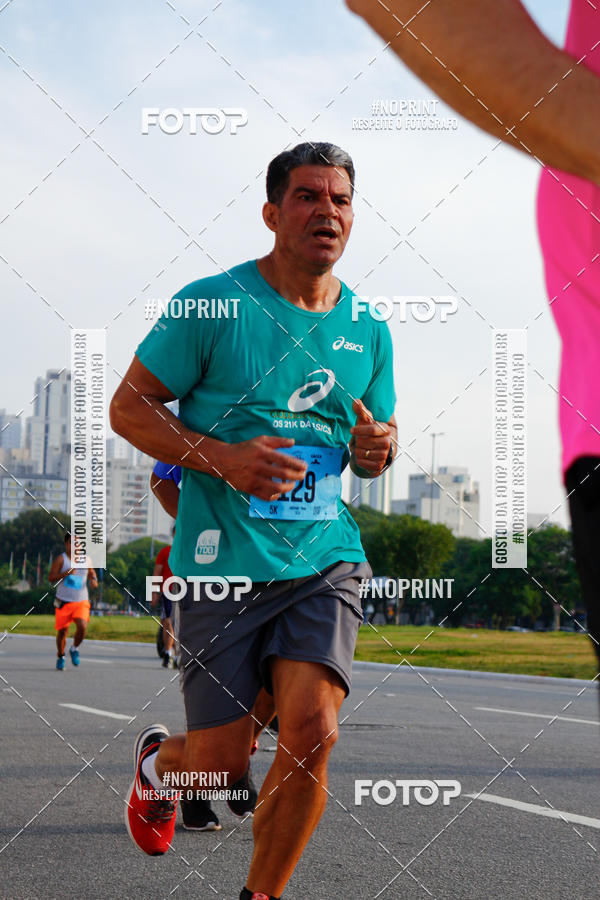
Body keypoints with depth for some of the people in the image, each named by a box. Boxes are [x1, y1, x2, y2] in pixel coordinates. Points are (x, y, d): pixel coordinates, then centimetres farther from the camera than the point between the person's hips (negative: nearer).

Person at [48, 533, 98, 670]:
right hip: (64, 602, -2)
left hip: (81, 601, 2)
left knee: (82, 627, -18)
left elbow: (92, 572, 24)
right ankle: (60, 656, 26)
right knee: (62, 631, 2)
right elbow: (51, 578, -10)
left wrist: (94, 579, 1)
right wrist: (66, 573, -24)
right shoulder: (60, 559, -4)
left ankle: (74, 649, 9)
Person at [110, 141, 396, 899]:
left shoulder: (368, 331, 9)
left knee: (312, 730, -15)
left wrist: (376, 449, -2)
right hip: (224, 561, -3)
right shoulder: (213, 304, -5)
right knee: (221, 766, 0)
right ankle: (158, 760, 40)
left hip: (326, 560, 3)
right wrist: (222, 458, -17)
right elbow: (128, 407, -3)